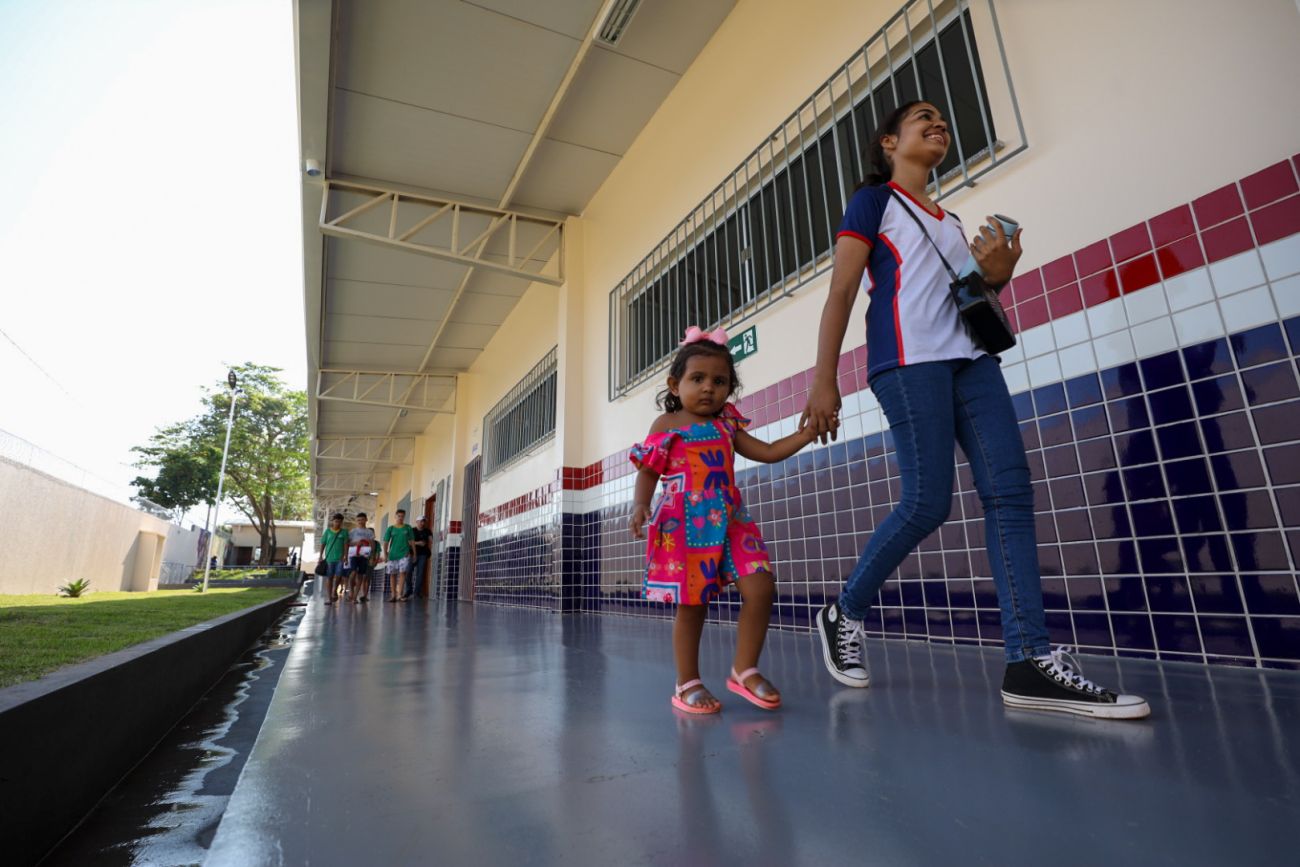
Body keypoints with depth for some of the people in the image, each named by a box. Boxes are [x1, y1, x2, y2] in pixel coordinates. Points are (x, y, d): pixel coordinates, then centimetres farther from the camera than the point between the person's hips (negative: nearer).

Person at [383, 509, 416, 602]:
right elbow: (386, 542, 1)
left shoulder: (408, 528, 5)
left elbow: (411, 541, 6)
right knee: (392, 574, 7)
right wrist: (385, 554, -9)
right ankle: (393, 595, 15)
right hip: (393, 554, 1)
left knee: (402, 573, -11)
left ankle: (399, 595, -12)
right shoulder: (391, 529, 4)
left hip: (404, 554, -1)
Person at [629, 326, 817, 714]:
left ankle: (745, 670, 13)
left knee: (761, 589, -6)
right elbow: (648, 471, 0)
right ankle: (688, 684, 17)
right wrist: (640, 505, -18)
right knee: (692, 603, 0)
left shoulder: (726, 425, 15)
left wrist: (808, 432, 8)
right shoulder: (666, 425, 3)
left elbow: (768, 452, 17)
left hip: (730, 521, 5)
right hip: (685, 525, -4)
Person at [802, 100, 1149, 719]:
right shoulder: (873, 200, 9)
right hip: (908, 358, -7)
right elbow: (841, 292, -3)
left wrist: (997, 276, 5)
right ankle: (844, 614, 5)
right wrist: (823, 380, -14)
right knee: (928, 503, -14)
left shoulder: (949, 220, 29)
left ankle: (1031, 662, -6)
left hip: (970, 356, 7)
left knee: (1010, 492, -7)